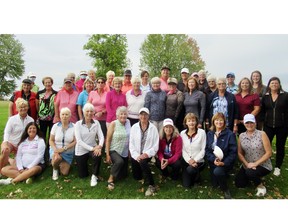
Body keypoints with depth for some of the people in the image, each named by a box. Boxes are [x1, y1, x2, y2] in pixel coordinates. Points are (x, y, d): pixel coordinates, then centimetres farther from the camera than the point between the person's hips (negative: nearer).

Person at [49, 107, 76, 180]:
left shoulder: (74, 127, -11)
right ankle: (55, 169, 1)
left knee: (64, 173, -5)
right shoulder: (55, 126, -4)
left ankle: (62, 164, 31)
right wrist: (55, 149, -18)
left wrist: (64, 148, -20)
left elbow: (75, 141, -11)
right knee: (57, 158, -35)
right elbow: (51, 140, -1)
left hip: (68, 152, 0)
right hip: (56, 150, 0)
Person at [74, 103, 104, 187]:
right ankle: (84, 164, 42)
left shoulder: (96, 123, -4)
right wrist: (92, 148, -28)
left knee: (98, 156, -35)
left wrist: (99, 146, -31)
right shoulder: (78, 124, -13)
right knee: (82, 175, 8)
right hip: (81, 150, -1)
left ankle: (94, 176, -11)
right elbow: (79, 141, -19)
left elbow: (101, 136, -9)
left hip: (93, 148, 1)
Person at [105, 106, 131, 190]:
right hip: (114, 150, -5)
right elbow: (108, 140, -12)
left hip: (125, 152, 5)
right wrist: (107, 154, -15)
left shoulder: (128, 122, 0)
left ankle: (114, 166, 41)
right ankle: (110, 179, -14)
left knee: (124, 175, 12)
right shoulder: (113, 124, -13)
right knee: (120, 162, -37)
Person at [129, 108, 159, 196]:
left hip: (147, 154, -3)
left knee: (143, 162, -36)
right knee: (137, 177, 8)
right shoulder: (134, 127, -2)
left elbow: (156, 146, -7)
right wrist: (137, 156, -14)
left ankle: (151, 185, -19)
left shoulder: (153, 128, -6)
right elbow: (131, 144, -3)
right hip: (136, 155, 3)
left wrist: (146, 154, -19)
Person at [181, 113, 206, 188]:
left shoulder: (202, 132, -9)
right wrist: (189, 160, -16)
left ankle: (197, 175, 4)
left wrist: (195, 160, -16)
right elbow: (182, 150, -2)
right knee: (186, 185, -1)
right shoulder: (182, 133, 0)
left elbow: (203, 149, -8)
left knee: (190, 170, -33)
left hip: (198, 161, -2)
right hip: (186, 161, 3)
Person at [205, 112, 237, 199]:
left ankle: (225, 189, -6)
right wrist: (214, 159, -19)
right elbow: (207, 150, -2)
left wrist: (224, 163, -25)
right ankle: (223, 176, 45)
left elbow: (233, 152, -14)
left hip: (225, 162, -5)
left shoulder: (230, 134, -12)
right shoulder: (209, 134, 0)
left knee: (217, 171, -36)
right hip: (213, 162, 5)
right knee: (214, 184, 12)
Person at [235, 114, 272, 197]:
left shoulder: (262, 134, -12)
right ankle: (254, 178, 27)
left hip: (263, 165, -4)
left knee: (250, 172, -33)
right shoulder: (241, 136, 0)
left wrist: (255, 164, -18)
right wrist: (246, 164, -15)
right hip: (247, 165, 5)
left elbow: (269, 153, -13)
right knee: (239, 184, -3)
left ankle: (261, 186, 0)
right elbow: (240, 153, 2)